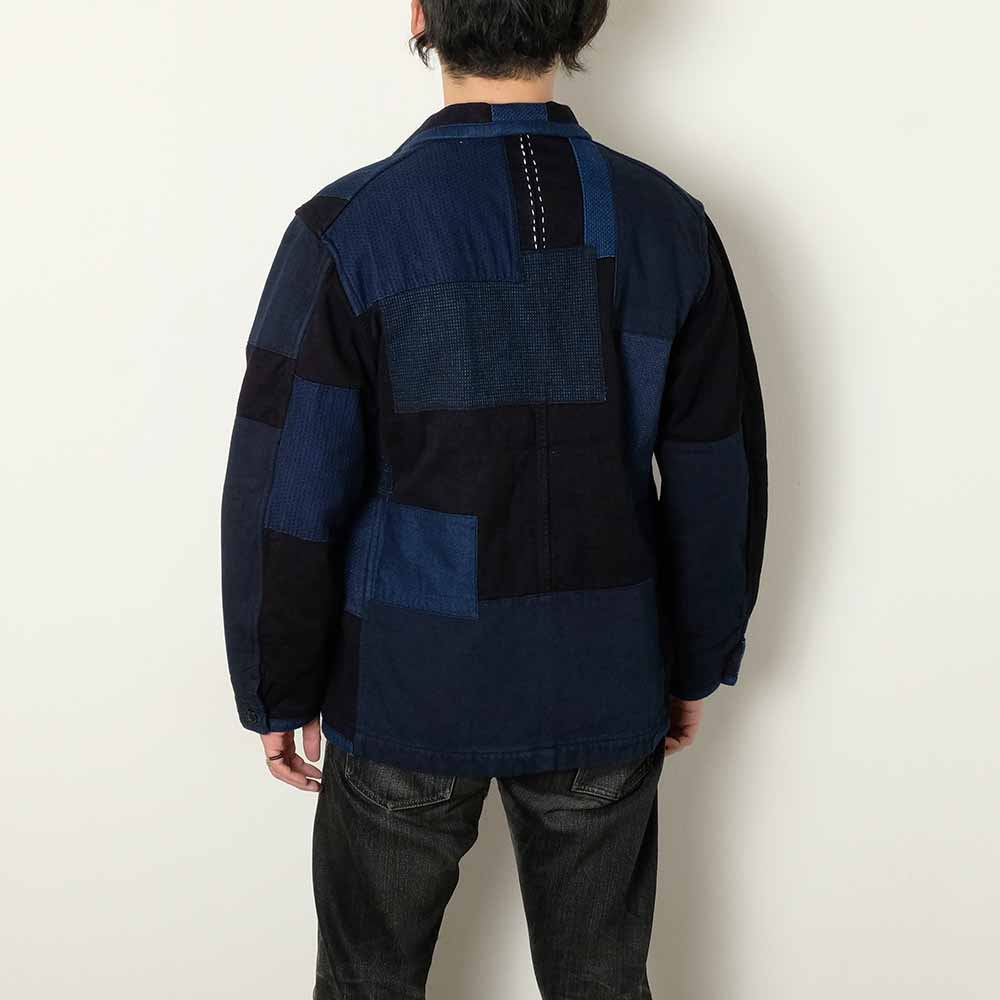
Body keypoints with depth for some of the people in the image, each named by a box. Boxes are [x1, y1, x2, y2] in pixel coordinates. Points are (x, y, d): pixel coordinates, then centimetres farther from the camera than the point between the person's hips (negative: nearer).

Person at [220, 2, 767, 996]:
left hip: (408, 690, -2)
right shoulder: (668, 224, -6)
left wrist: (278, 693, 1)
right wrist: (696, 664, 13)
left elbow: (287, 502, -12)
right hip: (603, 692, 3)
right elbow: (719, 485, 0)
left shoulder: (349, 229, -15)